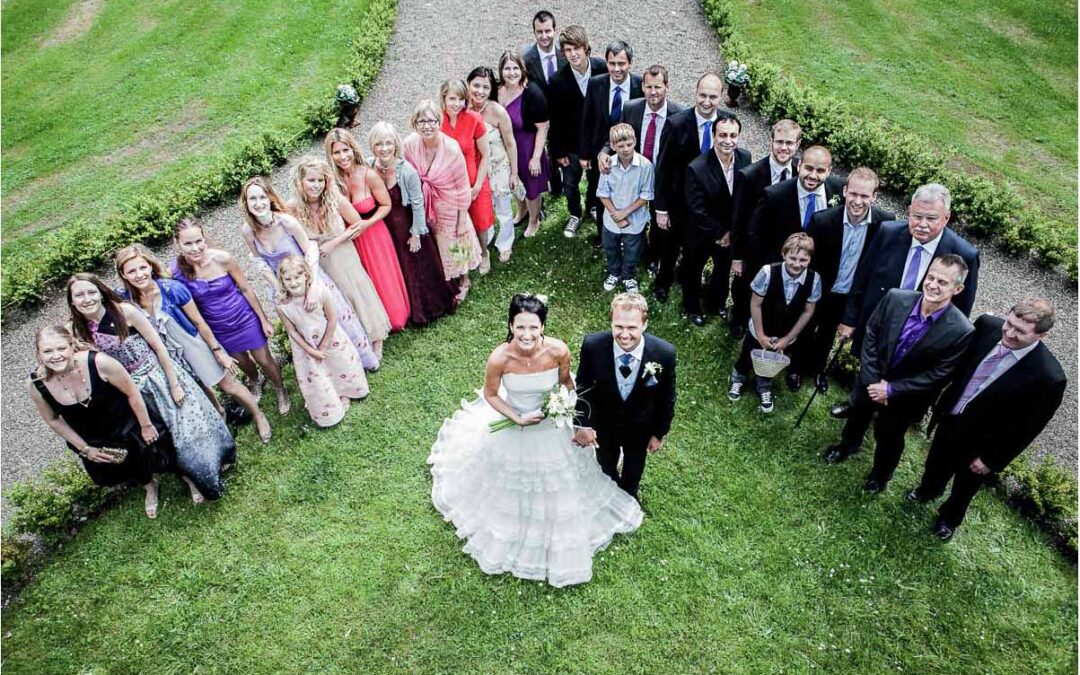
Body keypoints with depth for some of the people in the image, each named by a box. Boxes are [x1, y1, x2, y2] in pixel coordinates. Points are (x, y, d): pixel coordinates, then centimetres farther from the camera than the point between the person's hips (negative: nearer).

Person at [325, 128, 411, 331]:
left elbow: (386, 205, -10)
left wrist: (367, 223, -21)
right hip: (350, 238, 2)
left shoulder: (368, 175, -21)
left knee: (383, 277, 14)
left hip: (373, 234, -2)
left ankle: (394, 317, 41)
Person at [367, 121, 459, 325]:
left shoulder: (407, 171, -26)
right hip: (384, 228, 4)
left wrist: (416, 233, -10)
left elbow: (417, 204, -16)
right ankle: (407, 309, 42)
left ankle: (425, 307, 38)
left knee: (417, 266, 15)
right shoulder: (368, 168, -15)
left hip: (406, 226, -4)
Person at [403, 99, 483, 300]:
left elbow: (462, 186, -17)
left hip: (449, 206, -3)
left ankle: (463, 281, 47)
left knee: (456, 245, 19)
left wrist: (462, 217, -11)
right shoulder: (410, 144, -18)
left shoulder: (451, 148, -28)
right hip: (426, 207, 3)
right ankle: (446, 282, 49)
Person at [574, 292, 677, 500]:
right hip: (604, 424, 0)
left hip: (640, 427, 0)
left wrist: (660, 433, -3)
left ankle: (629, 493, 65)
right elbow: (583, 387, -14)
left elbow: (666, 397, -14)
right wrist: (582, 424, -24)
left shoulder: (664, 353, -32)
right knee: (606, 467, 30)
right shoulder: (592, 345, -32)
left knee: (634, 468, 31)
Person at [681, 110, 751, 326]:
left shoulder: (745, 159, -16)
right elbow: (697, 211, -25)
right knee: (693, 271, 20)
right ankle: (693, 306, 48)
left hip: (731, 231, 5)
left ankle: (717, 300, 56)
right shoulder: (696, 169, -31)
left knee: (725, 268, 28)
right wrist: (719, 233, -17)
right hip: (701, 233, -4)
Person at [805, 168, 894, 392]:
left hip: (852, 296, 2)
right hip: (819, 291, -2)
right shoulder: (822, 220, -26)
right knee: (806, 331, 20)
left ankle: (817, 368, 51)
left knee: (828, 333, 25)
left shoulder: (885, 222, -21)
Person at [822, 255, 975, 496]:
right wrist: (873, 380, -15)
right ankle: (847, 446, 62)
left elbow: (938, 375, -21)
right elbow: (871, 335, -11)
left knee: (888, 437, 21)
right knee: (857, 417, 29)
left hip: (905, 396, -2)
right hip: (872, 381, 2)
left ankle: (880, 474, 53)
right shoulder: (895, 298, -22)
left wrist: (891, 389, -22)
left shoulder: (960, 331, -28)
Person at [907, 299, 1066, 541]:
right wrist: (942, 400, 6)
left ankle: (948, 518, 55)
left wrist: (993, 460, -12)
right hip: (950, 418, 4)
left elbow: (1029, 427, -19)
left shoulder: (1049, 377, -32)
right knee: (936, 463, 31)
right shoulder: (988, 325, -21)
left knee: (964, 487, 25)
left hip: (980, 443, -4)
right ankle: (928, 491, 63)